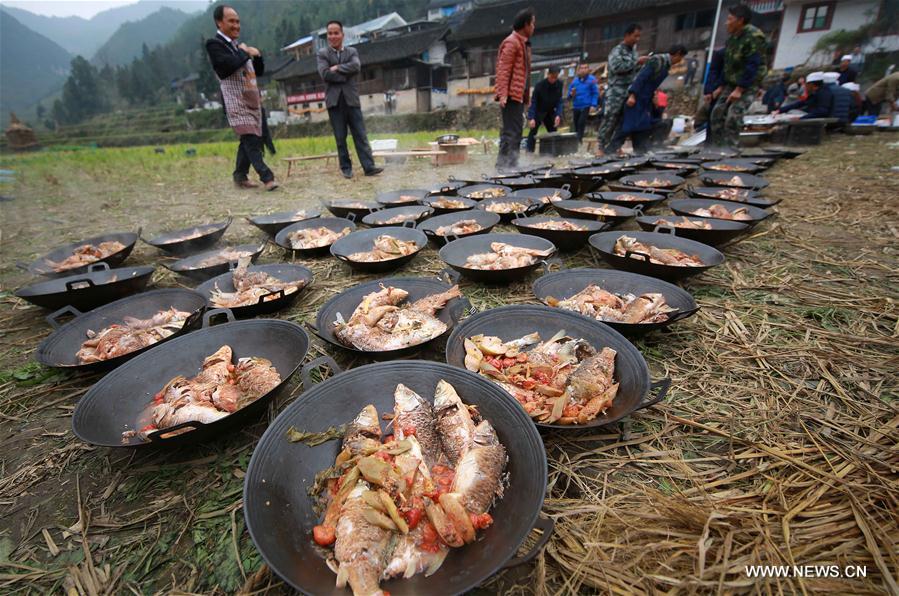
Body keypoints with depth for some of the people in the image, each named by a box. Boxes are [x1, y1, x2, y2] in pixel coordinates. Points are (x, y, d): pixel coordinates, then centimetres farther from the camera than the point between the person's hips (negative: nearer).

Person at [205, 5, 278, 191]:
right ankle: (266, 177, -23)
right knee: (251, 140, -17)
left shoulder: (240, 46, 22)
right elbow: (227, 65, -18)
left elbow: (259, 71, 23)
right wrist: (245, 53, -6)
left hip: (252, 100, 8)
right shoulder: (214, 44, -1)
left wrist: (257, 55, 4)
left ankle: (240, 176, 16)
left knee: (249, 141, 7)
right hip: (236, 101, -8)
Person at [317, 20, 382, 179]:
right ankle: (346, 168, 8)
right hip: (334, 100, -1)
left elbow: (356, 67, -8)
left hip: (351, 99, 1)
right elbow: (325, 74, -9)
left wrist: (337, 68, -11)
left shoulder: (352, 52, 13)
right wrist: (346, 75, -7)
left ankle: (369, 167, -6)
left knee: (360, 135, -4)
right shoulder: (322, 54, 8)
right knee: (340, 138, 1)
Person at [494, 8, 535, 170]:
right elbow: (503, 70, -14)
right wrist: (503, 94, -24)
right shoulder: (511, 42, -6)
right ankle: (503, 166, -13)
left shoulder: (523, 43, 23)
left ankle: (511, 166, 13)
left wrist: (526, 96, 17)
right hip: (512, 95, -10)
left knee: (515, 132, 9)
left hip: (519, 96, 10)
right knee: (511, 132, -13)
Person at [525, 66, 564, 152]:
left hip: (550, 112, 4)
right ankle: (529, 151, -19)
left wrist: (558, 114, -21)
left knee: (553, 132, 2)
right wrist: (531, 118, -35)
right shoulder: (540, 85, -24)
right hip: (538, 111, -4)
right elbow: (533, 102, -24)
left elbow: (559, 101, -7)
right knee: (533, 130, -17)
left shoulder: (559, 84, -12)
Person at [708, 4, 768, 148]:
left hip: (748, 85, -9)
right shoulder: (733, 37, 11)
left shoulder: (753, 37, -16)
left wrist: (740, 89, -24)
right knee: (717, 114, 0)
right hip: (731, 84, 9)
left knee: (733, 117, -21)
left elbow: (752, 66, -21)